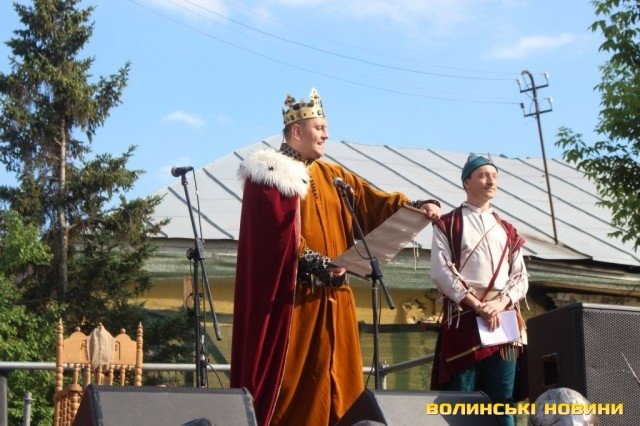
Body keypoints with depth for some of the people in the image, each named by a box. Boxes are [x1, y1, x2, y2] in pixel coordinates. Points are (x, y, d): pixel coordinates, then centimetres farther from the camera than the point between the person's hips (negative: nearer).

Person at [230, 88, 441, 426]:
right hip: (292, 296, -7)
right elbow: (278, 233, -15)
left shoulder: (332, 176, 19)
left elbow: (374, 201, 12)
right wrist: (318, 264, -25)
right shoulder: (269, 174, -4)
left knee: (336, 378, 5)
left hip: (333, 296, 7)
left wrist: (418, 207, -5)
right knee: (293, 377, -6)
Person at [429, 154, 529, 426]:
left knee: (502, 401, 3)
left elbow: (521, 277, 12)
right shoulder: (448, 225, 6)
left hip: (503, 319, 4)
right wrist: (477, 305, -14)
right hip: (463, 318, -4)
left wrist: (500, 303, -9)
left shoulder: (507, 231, 20)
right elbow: (441, 272, -6)